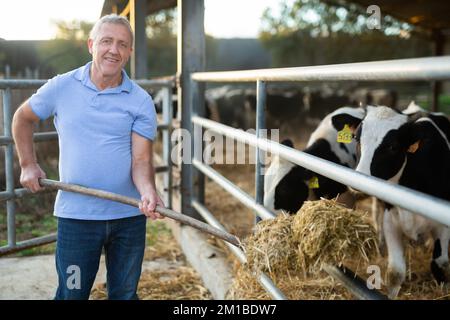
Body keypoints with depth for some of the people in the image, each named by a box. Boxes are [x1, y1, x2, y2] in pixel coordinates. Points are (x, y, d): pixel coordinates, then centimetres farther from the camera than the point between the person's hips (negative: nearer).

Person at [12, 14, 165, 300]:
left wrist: (148, 190, -29)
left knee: (125, 294, 14)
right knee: (72, 294, 8)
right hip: (76, 215, 0)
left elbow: (141, 159, -9)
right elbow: (23, 118, 17)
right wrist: (28, 165, 11)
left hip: (129, 215, 1)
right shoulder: (61, 87, 0)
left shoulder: (141, 101, -2)